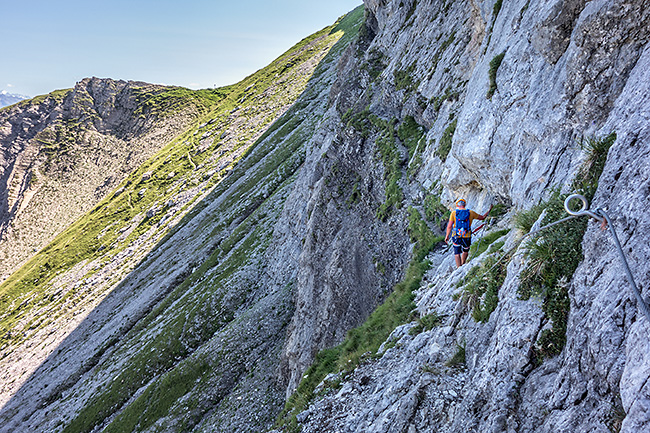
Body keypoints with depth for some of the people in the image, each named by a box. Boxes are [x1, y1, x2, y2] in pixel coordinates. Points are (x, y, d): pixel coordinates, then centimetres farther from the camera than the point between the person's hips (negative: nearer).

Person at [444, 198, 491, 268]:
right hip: (467, 238, 1)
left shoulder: (454, 213, -6)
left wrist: (447, 236, 5)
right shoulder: (471, 213, -2)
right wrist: (489, 211, 31)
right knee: (465, 251, 27)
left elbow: (449, 226, -9)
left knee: (457, 253, 13)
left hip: (456, 237, -1)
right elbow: (482, 217, 12)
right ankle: (463, 266, 35)